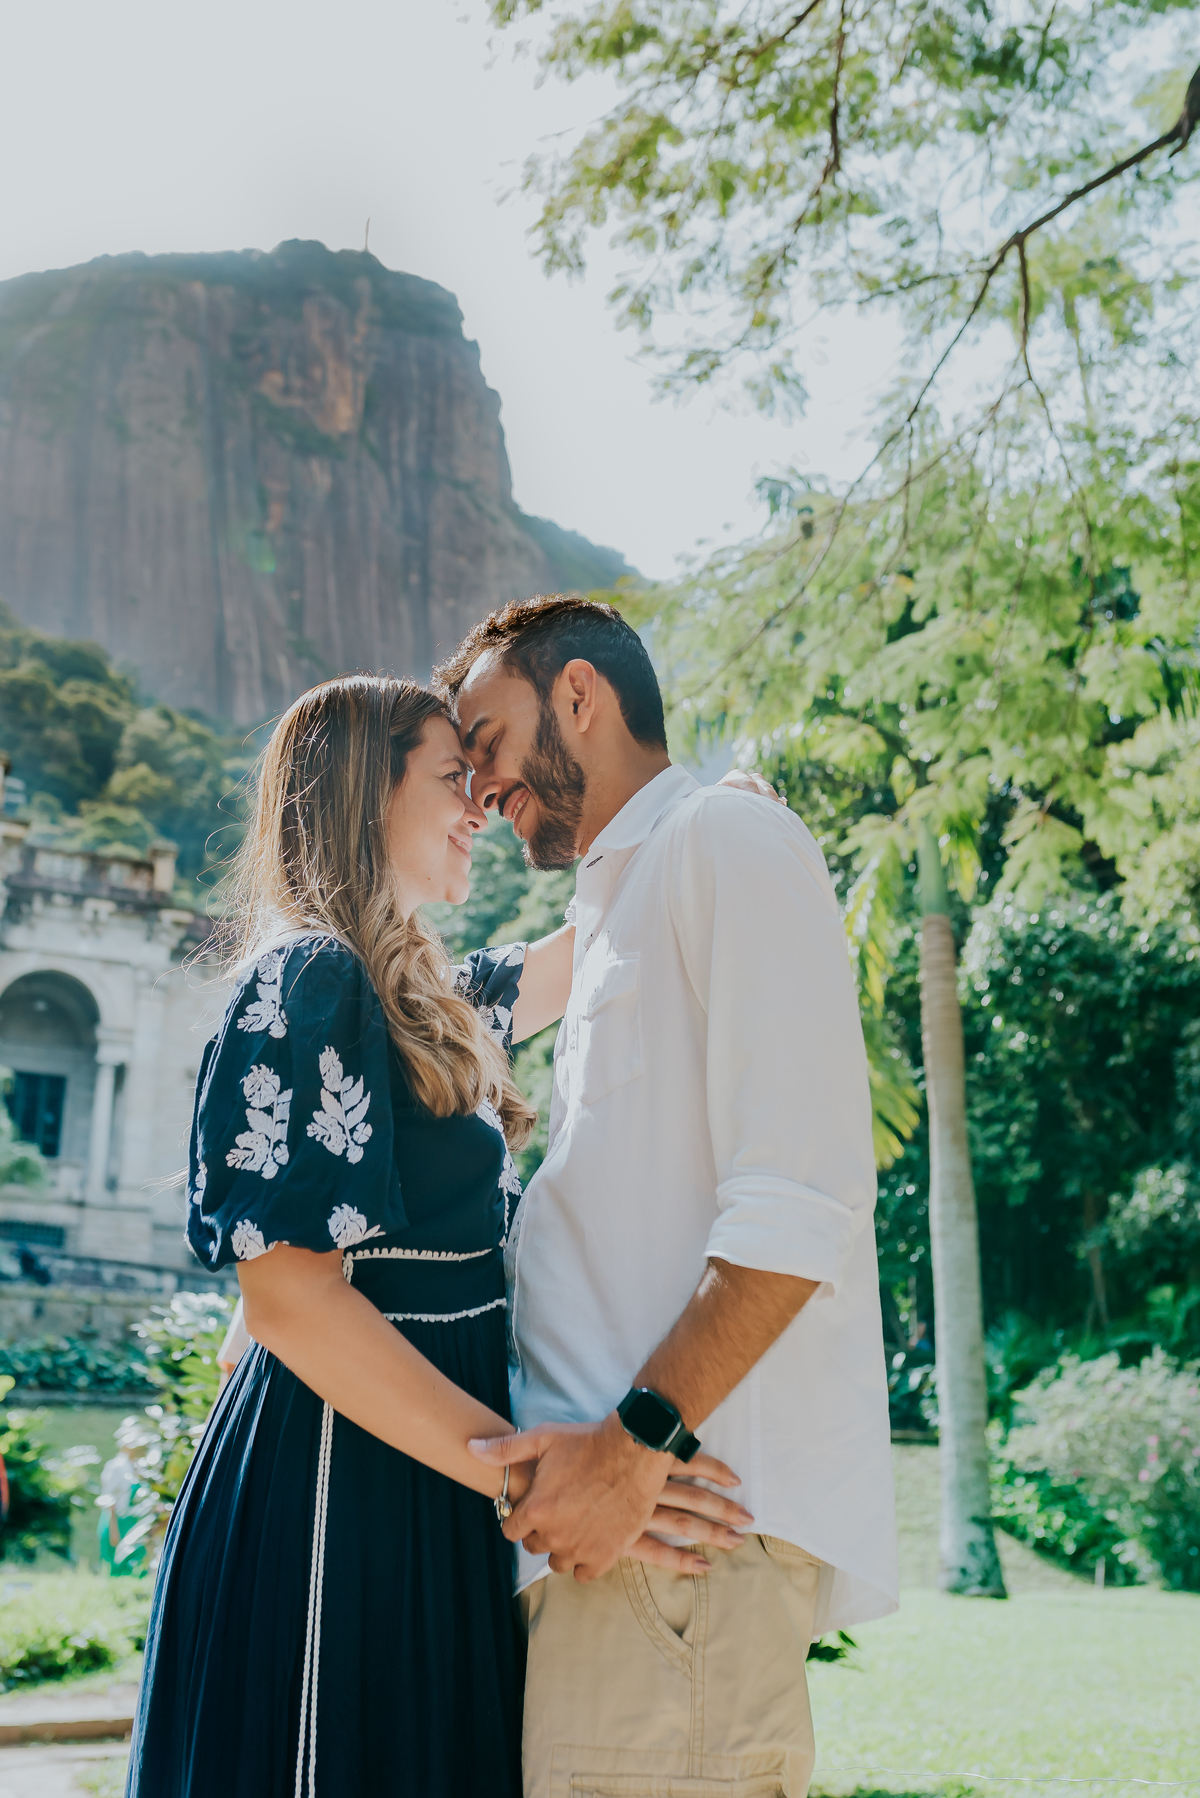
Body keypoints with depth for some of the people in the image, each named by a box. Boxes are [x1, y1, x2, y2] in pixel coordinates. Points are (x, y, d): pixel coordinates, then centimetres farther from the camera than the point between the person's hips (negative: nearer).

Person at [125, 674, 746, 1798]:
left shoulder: (434, 999, 15)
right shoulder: (309, 985, -13)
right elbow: (290, 1295, -21)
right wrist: (527, 1469, -26)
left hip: (424, 1493, 9)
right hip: (337, 1495, -9)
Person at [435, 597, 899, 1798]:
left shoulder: (727, 842, -4)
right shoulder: (619, 906, 25)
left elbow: (799, 1202, -16)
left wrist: (639, 1441, -20)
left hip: (689, 1515, -9)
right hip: (607, 1507, 9)